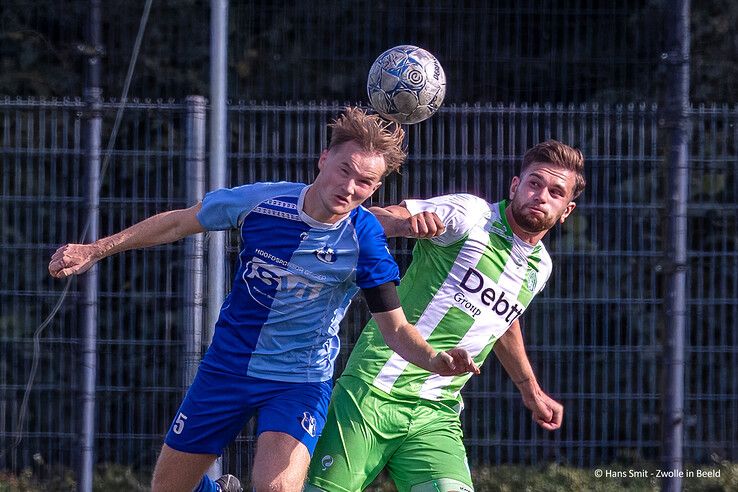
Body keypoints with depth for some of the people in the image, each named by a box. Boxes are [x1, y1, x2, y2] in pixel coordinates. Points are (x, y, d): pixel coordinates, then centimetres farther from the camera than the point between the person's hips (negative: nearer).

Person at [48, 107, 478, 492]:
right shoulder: (259, 201, -14)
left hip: (300, 382, -3)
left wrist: (437, 360, -35)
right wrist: (95, 250, 3)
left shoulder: (366, 240, -18)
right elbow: (179, 223, 3)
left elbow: (396, 329, -14)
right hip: (226, 367, 3)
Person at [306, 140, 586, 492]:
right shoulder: (470, 215, -7)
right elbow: (368, 220, -15)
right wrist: (404, 222, -37)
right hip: (371, 393, -5)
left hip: (435, 418, 5)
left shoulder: (539, 268, 12)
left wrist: (531, 390, 40)